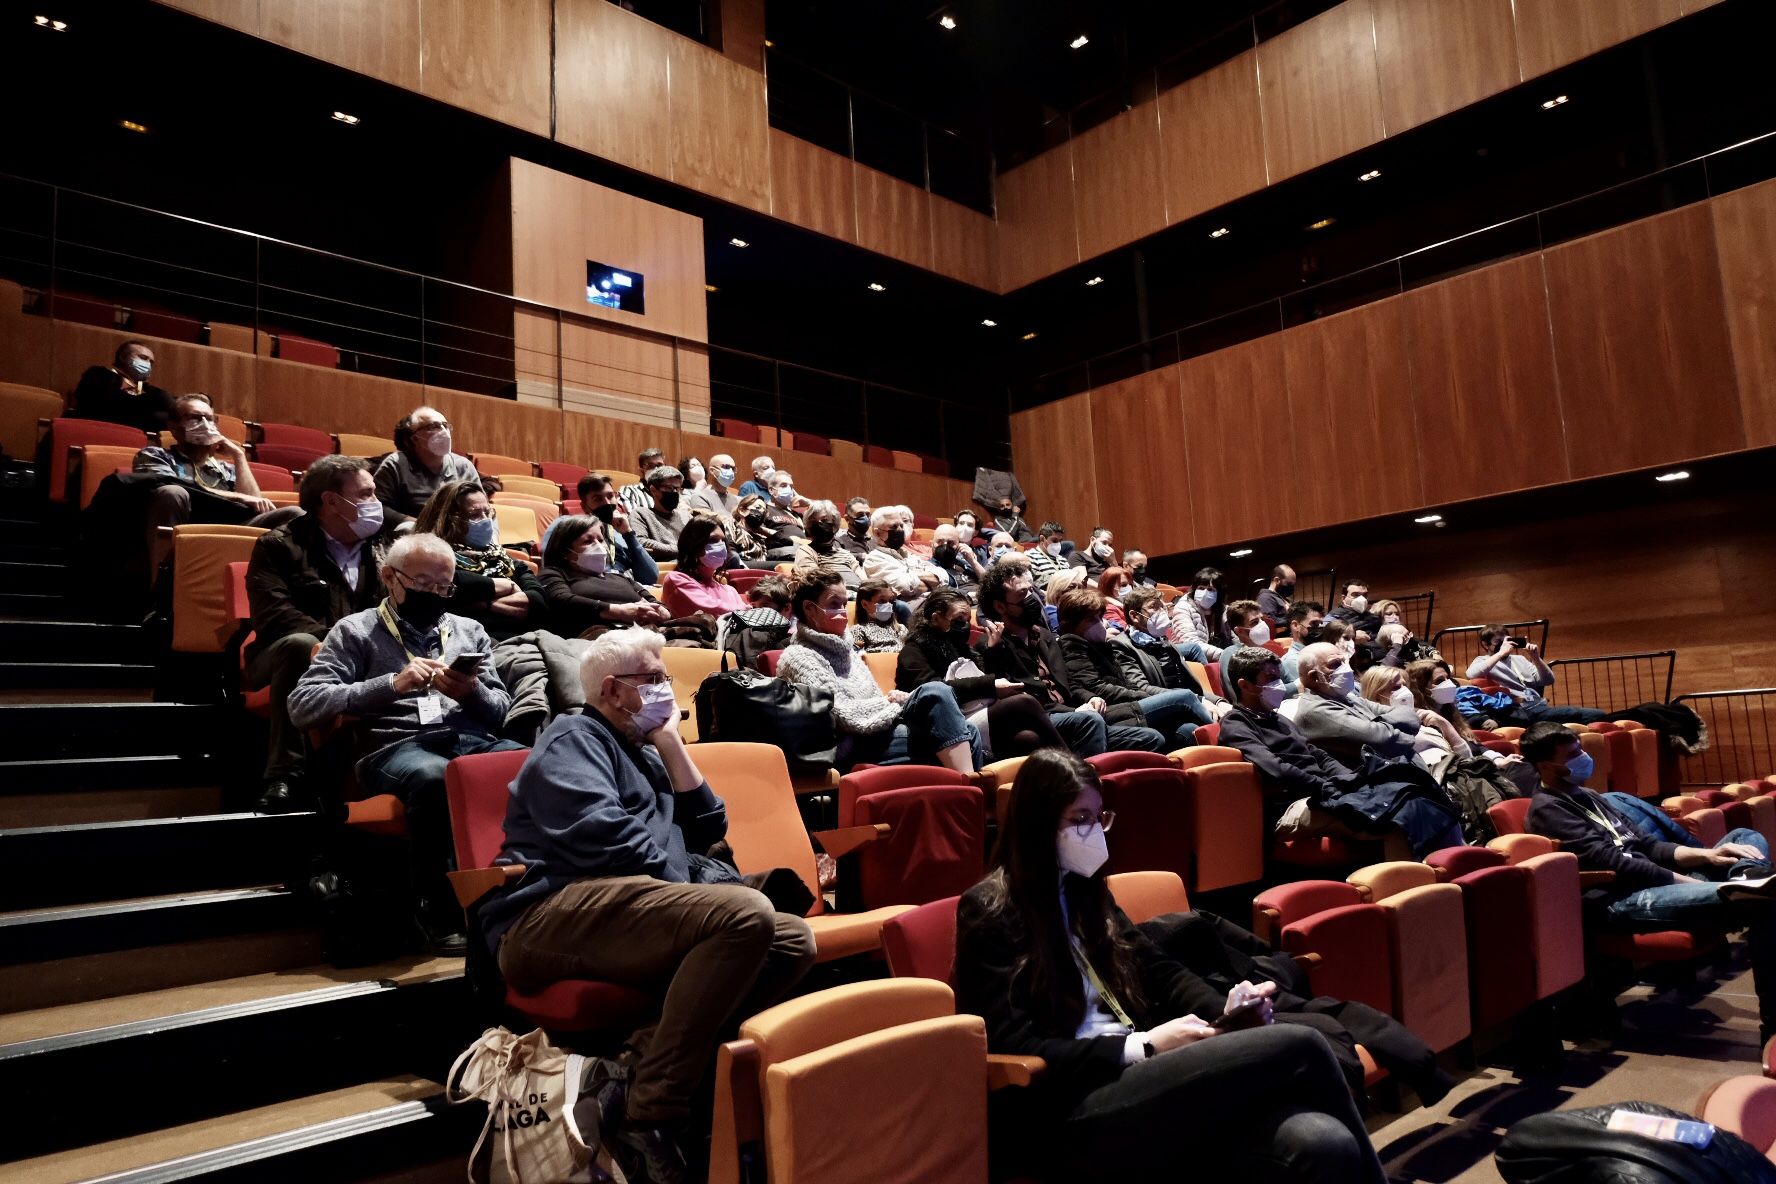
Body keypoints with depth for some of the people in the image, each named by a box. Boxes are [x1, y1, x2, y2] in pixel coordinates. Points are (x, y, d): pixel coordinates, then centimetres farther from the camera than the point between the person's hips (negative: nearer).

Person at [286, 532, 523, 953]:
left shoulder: (469, 630, 26)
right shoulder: (356, 630, 16)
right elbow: (302, 705, 2)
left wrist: (472, 693, -3)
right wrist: (391, 685, -8)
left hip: (473, 741, 3)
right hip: (397, 746, -3)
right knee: (435, 776, -41)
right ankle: (441, 910, -24)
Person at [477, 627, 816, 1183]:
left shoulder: (642, 754, 31)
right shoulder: (574, 738, 4)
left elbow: (708, 828, 23)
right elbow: (600, 834, -14)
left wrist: (672, 745, 18)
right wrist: (689, 889, -8)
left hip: (637, 910, 9)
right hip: (551, 914, -9)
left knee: (793, 941, -6)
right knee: (746, 914, -31)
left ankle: (652, 1052, -21)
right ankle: (648, 1122, -26)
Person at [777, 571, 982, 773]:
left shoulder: (844, 647, 21)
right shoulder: (799, 657, -6)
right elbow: (840, 715, -15)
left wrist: (894, 699, -2)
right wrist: (892, 703, -5)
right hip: (850, 751, -8)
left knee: (968, 735, -13)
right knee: (935, 694, -23)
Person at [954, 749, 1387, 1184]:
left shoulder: (1081, 888, 18)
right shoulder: (990, 911, -5)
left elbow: (1157, 969, 19)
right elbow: (1013, 1047, -11)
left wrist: (1227, 1010, -1)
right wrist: (1143, 1046, -14)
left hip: (1138, 1076, 7)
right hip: (1075, 1115, -7)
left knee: (1326, 1145, -23)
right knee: (1299, 1048, -20)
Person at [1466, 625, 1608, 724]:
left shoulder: (1519, 659, 25)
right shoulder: (1484, 661, 8)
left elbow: (1548, 681, 21)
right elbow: (1471, 674, -18)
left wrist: (1536, 658, 5)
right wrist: (1501, 653, -11)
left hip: (1541, 707, 7)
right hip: (1522, 711, -7)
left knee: (1598, 715, -9)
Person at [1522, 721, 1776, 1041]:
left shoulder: (1585, 796, 25)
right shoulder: (1548, 809, -8)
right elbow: (1613, 862, -18)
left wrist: (1706, 855, 2)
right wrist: (1708, 886, -17)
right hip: (1623, 901, -11)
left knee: (1748, 838, 3)